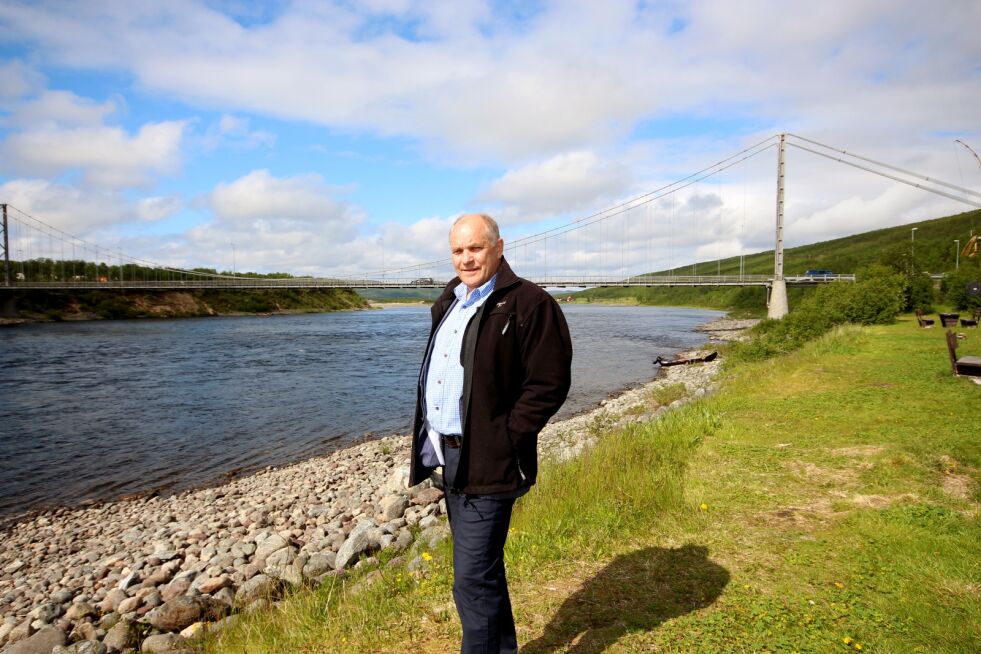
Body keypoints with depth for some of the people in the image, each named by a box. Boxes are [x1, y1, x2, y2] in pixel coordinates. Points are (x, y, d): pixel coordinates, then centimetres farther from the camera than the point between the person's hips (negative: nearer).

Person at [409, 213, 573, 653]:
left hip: (487, 463, -9)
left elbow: (549, 385, -16)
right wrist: (433, 442, 11)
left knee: (473, 580, -3)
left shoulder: (529, 304, -14)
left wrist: (504, 439, -16)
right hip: (448, 454, 9)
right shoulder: (449, 300, 12)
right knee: (482, 567, 22)